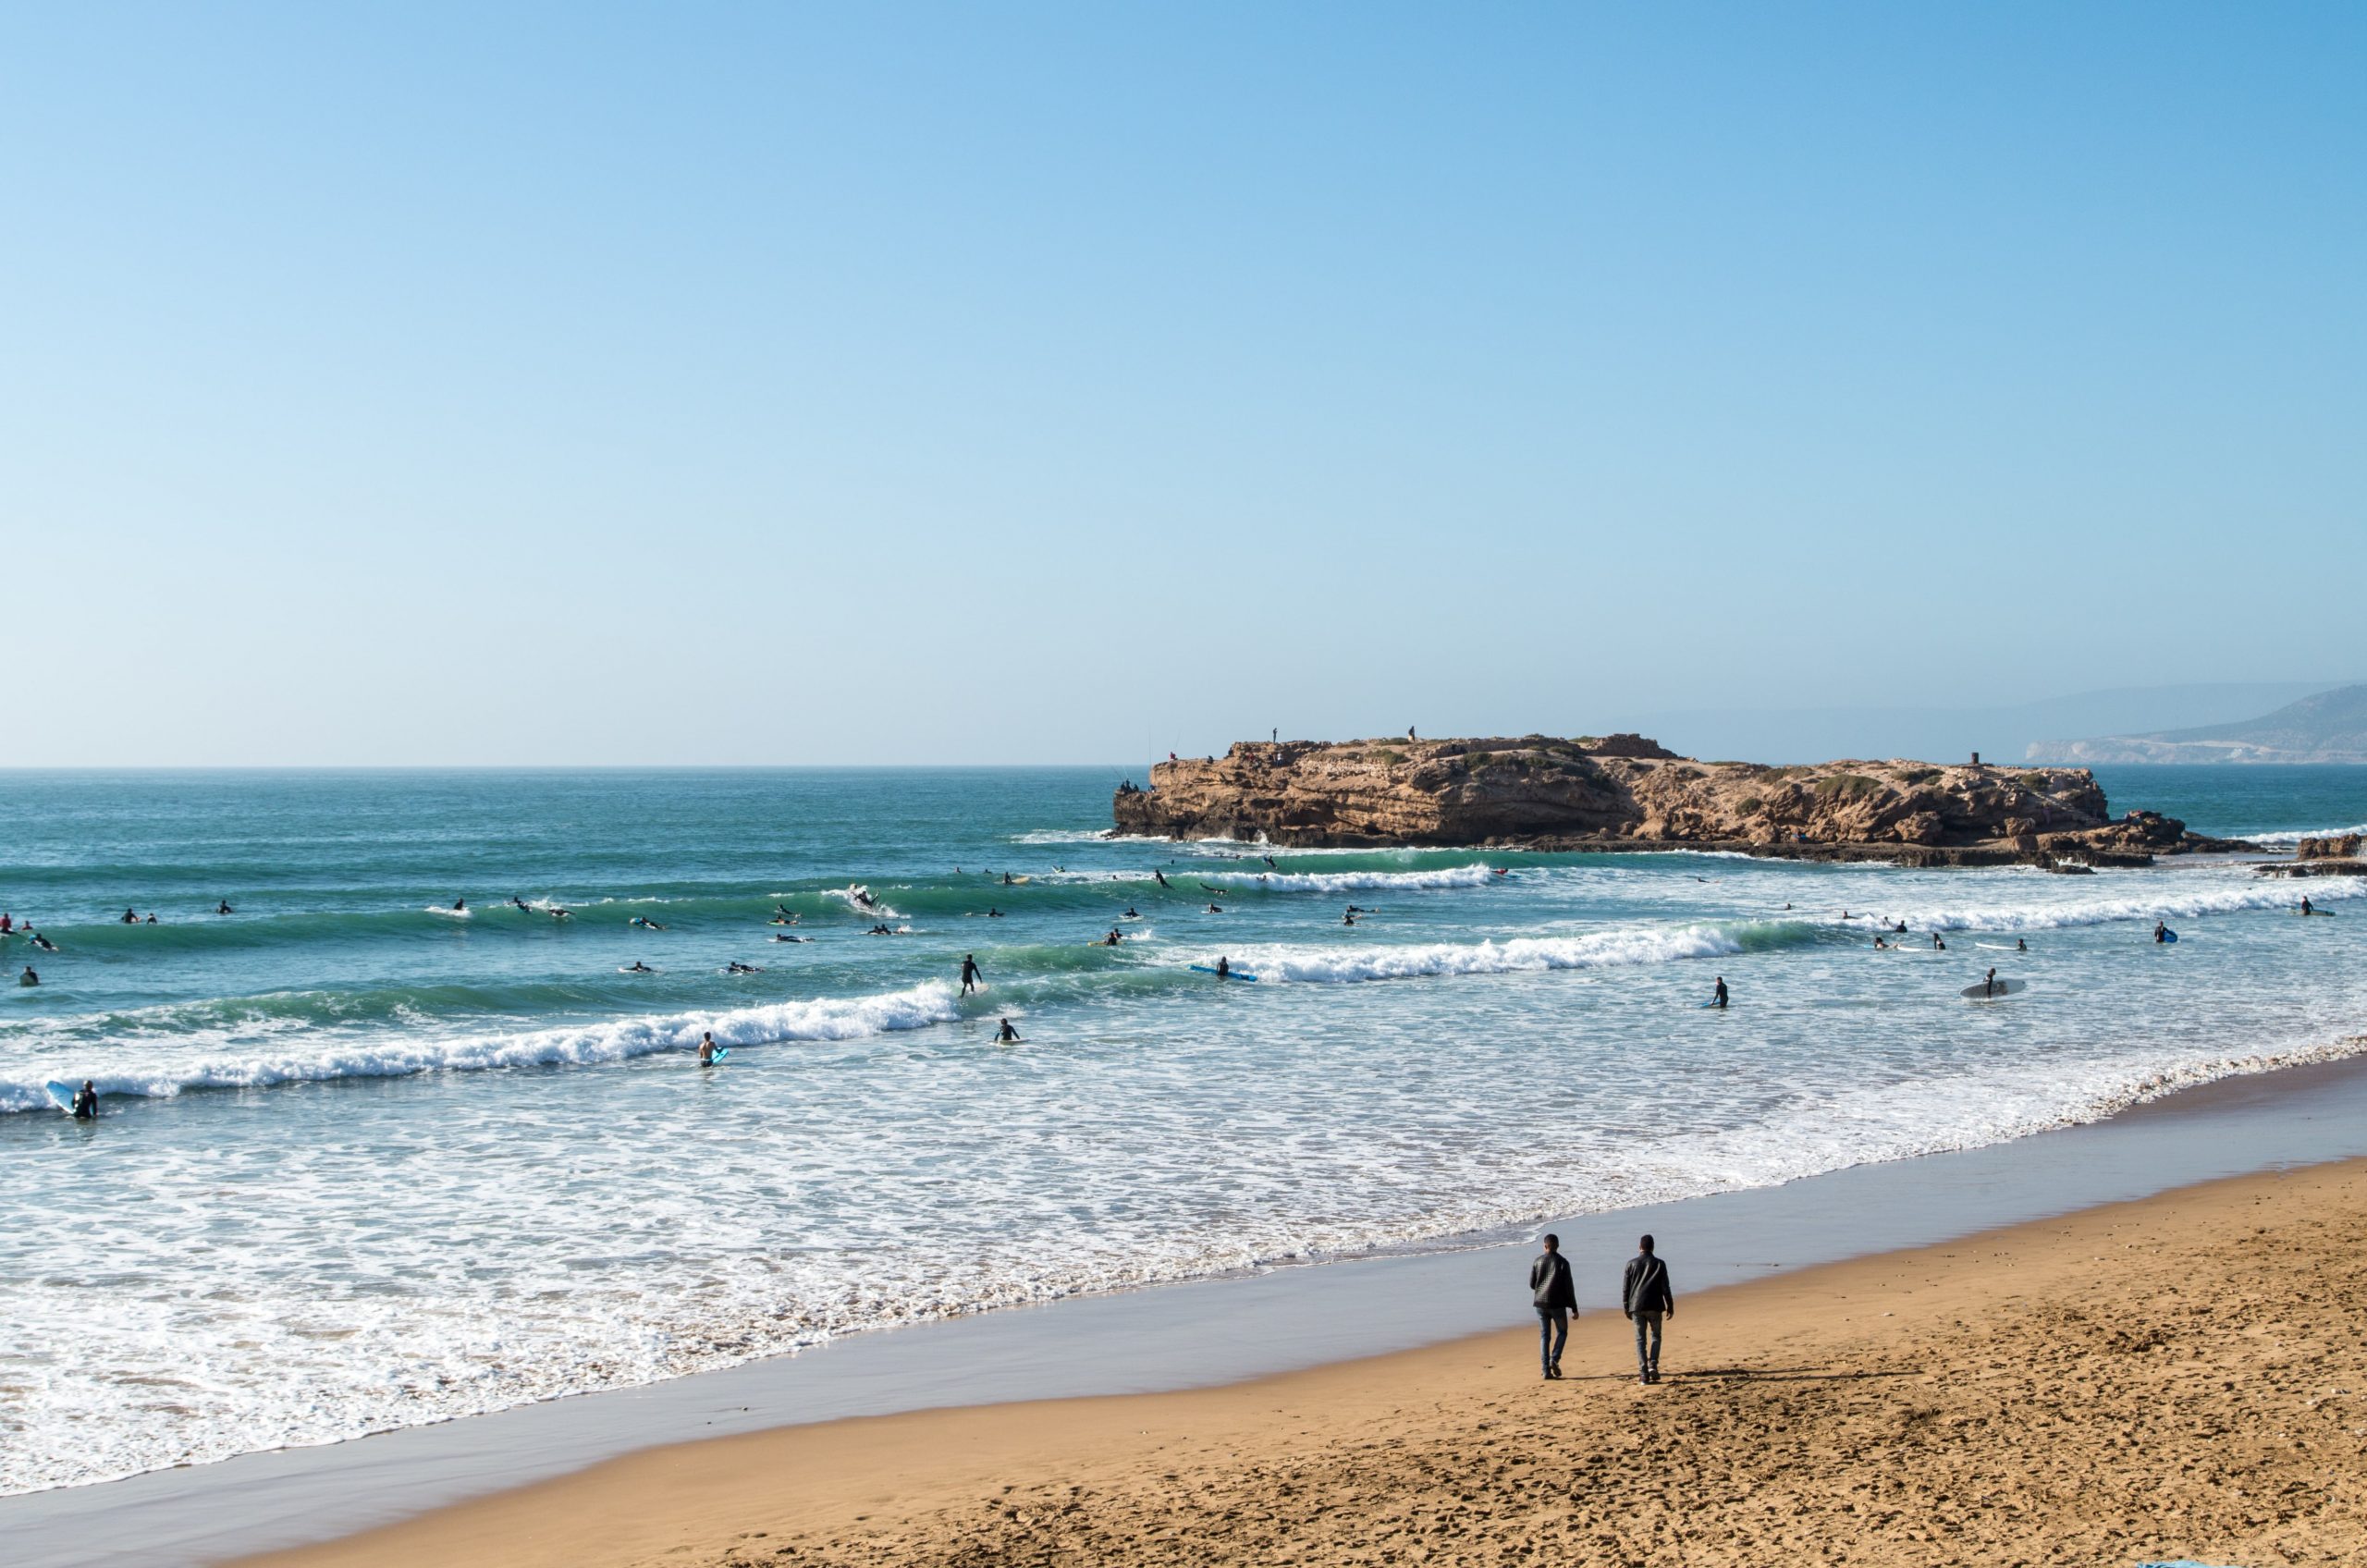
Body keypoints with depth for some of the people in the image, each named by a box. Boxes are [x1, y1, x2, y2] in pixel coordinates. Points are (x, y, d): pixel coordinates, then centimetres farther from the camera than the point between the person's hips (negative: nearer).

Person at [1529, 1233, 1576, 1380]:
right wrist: (1574, 1308, -3)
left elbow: (1532, 1284, 6)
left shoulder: (1538, 1261, 2)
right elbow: (1568, 1287, -8)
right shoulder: (1562, 1262, -7)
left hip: (1541, 1303, 3)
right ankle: (1554, 1360, -3)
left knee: (1544, 1336, 8)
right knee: (1562, 1332, 17)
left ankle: (1546, 1370, 1)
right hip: (1558, 1304, -3)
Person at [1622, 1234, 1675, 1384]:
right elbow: (1665, 1287, 0)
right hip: (1654, 1306, 0)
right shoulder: (1659, 1264, 1)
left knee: (1640, 1339, 4)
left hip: (1637, 1306, 0)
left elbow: (1625, 1287, 4)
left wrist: (1626, 1307, 12)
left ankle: (1643, 1373, -4)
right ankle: (1653, 1365, -6)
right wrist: (1670, 1305, 8)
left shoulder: (1631, 1264, 3)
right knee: (1655, 1336, 15)